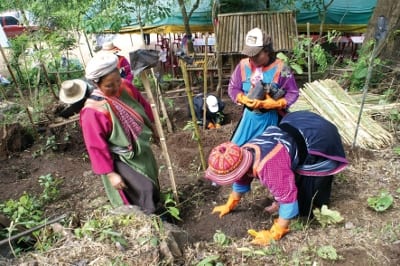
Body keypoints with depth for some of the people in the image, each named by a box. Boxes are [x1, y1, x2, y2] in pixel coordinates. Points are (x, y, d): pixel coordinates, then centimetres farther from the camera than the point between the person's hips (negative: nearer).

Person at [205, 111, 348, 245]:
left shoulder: (268, 167, -37)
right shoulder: (244, 153, -8)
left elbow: (288, 198, -31)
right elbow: (242, 180, 11)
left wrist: (273, 235, -19)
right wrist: (229, 206, 22)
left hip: (320, 139, -8)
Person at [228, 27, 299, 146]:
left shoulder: (279, 68, -16)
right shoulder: (243, 65, -8)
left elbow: (293, 93, -9)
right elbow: (232, 87, 1)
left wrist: (275, 103, -24)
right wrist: (244, 99, -18)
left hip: (271, 117, -2)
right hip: (250, 116, 3)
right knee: (237, 145, 8)